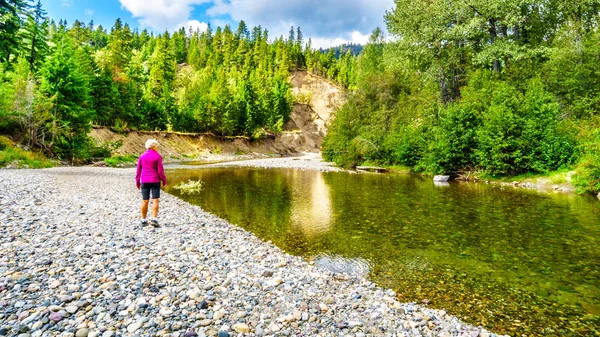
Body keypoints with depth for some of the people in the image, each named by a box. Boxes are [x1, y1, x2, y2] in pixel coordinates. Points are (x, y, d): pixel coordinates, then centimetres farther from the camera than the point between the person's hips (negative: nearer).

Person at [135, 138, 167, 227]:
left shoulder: (142, 156, 6)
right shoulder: (157, 156, -6)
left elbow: (138, 170, 8)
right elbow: (160, 170, -8)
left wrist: (137, 182, 15)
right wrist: (164, 181, 1)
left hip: (144, 181, 4)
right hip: (155, 181, -4)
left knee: (145, 201, 8)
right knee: (155, 200, 0)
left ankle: (143, 220, 14)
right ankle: (154, 219, -8)